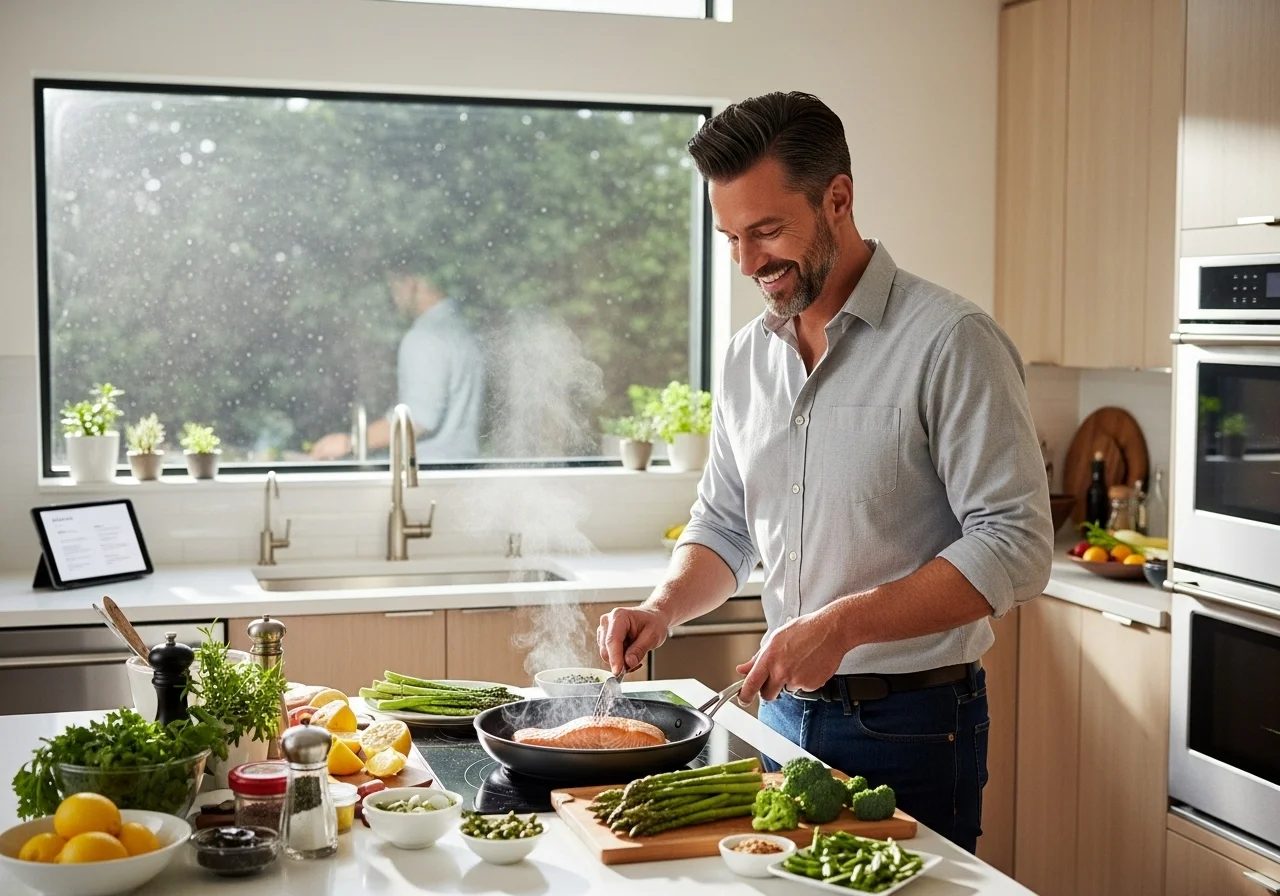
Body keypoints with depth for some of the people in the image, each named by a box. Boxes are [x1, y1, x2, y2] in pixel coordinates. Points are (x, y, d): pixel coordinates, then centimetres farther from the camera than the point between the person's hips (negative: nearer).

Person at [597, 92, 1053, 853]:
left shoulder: (950, 341, -15)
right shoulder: (748, 356, 6)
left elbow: (1016, 547, -19)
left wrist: (843, 623, -26)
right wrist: (664, 608, -4)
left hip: (910, 725, -6)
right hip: (785, 712, 6)